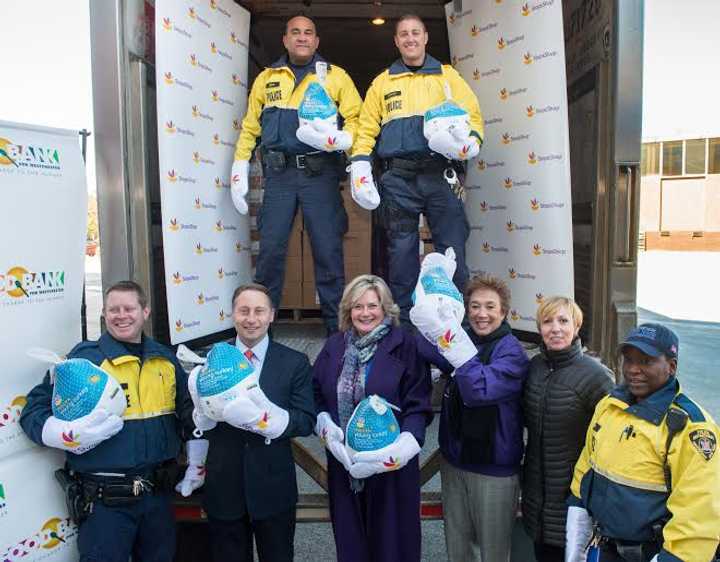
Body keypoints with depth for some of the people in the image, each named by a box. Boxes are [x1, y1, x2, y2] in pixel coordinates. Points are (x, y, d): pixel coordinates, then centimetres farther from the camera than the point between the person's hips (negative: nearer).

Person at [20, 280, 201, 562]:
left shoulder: (165, 358, 6)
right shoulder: (83, 357, -9)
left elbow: (190, 410, 15)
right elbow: (35, 410, -10)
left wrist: (197, 462, 12)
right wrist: (71, 435, -27)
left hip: (159, 492, 5)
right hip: (105, 499, -5)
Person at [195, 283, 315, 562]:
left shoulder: (295, 363, -4)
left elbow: (307, 421, -8)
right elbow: (195, 420, 1)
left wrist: (269, 418, -25)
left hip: (274, 489, 0)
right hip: (223, 489, 1)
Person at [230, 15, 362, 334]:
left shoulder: (336, 77, 10)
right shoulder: (266, 78, 17)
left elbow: (357, 122, 2)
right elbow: (250, 128, 16)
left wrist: (334, 139, -18)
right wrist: (239, 171, 9)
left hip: (320, 173, -1)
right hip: (279, 173, 2)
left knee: (328, 251, -2)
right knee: (271, 250, 1)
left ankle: (336, 326, 9)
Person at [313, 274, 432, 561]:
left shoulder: (404, 346, -8)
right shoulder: (334, 345, 4)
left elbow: (418, 405, -11)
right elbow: (316, 395, 7)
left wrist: (403, 446, -24)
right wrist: (326, 427, -10)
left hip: (390, 462, -3)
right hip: (344, 461, 3)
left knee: (390, 536, 10)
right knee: (350, 534, 16)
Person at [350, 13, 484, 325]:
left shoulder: (448, 76, 15)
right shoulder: (382, 82, 17)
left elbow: (473, 115, 7)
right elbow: (367, 128, 11)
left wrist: (469, 142, -13)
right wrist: (360, 167, -2)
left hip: (441, 174, 0)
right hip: (398, 177, 1)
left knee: (452, 250, -3)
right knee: (401, 251, 3)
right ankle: (404, 322, 13)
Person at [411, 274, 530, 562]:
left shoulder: (512, 352, -14)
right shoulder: (463, 340, 5)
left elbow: (479, 389, -32)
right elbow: (429, 351, -16)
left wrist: (452, 340, -39)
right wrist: (432, 321, -33)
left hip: (494, 469, -5)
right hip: (454, 461, 5)